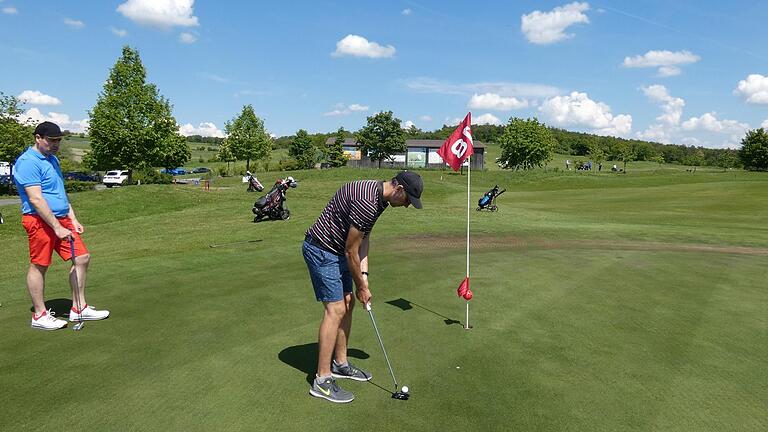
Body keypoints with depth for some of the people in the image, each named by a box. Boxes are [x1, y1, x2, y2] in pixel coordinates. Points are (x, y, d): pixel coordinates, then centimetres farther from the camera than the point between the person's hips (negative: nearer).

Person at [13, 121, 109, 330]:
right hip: (40, 221, -9)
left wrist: (73, 219, 15)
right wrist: (57, 228, -22)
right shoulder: (27, 162, -13)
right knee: (39, 266, 2)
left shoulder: (52, 160, 17)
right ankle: (40, 315, 14)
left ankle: (79, 309, 14)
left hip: (61, 219, 9)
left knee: (82, 258, 5)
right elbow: (36, 199, -20)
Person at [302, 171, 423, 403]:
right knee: (335, 310, -11)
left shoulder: (378, 195, 4)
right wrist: (361, 287, -7)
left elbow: (364, 237, 10)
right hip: (321, 250, -10)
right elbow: (351, 250, -20)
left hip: (336, 250, 10)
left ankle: (340, 364, 26)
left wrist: (364, 275, 1)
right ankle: (322, 380, -2)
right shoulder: (367, 201, -27)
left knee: (347, 304, 13)